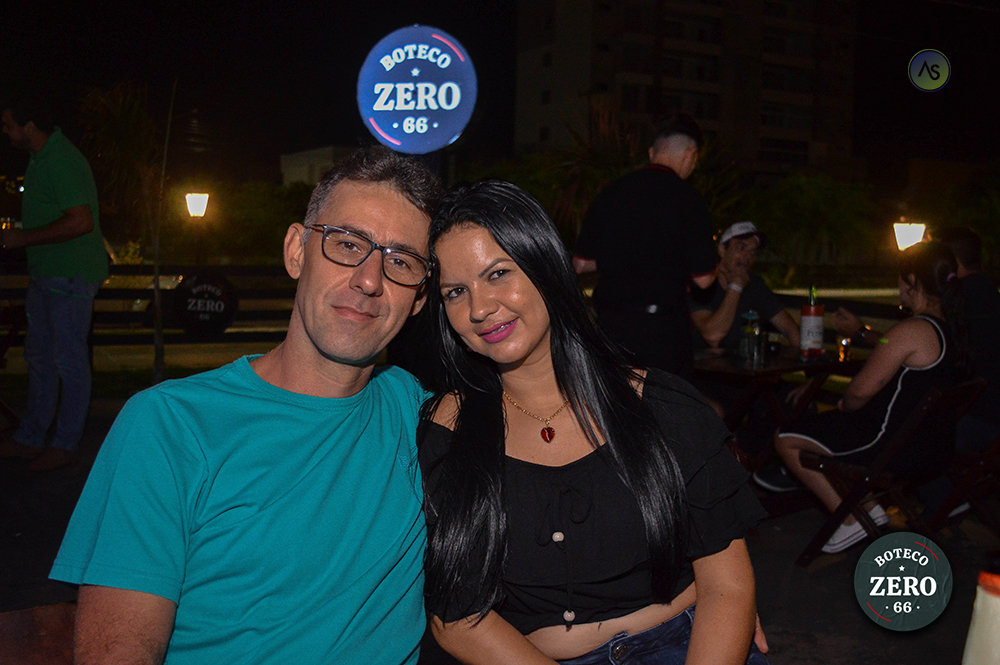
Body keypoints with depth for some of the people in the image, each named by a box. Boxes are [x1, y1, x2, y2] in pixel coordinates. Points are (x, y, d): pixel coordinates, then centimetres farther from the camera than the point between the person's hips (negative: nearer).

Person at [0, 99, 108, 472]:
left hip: (70, 277, -10)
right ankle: (30, 440, 25)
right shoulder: (42, 158, 14)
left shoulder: (62, 161, -18)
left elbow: (81, 221, -26)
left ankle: (66, 445, 10)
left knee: (70, 361, -1)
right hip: (46, 274, 11)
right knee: (38, 355, 15)